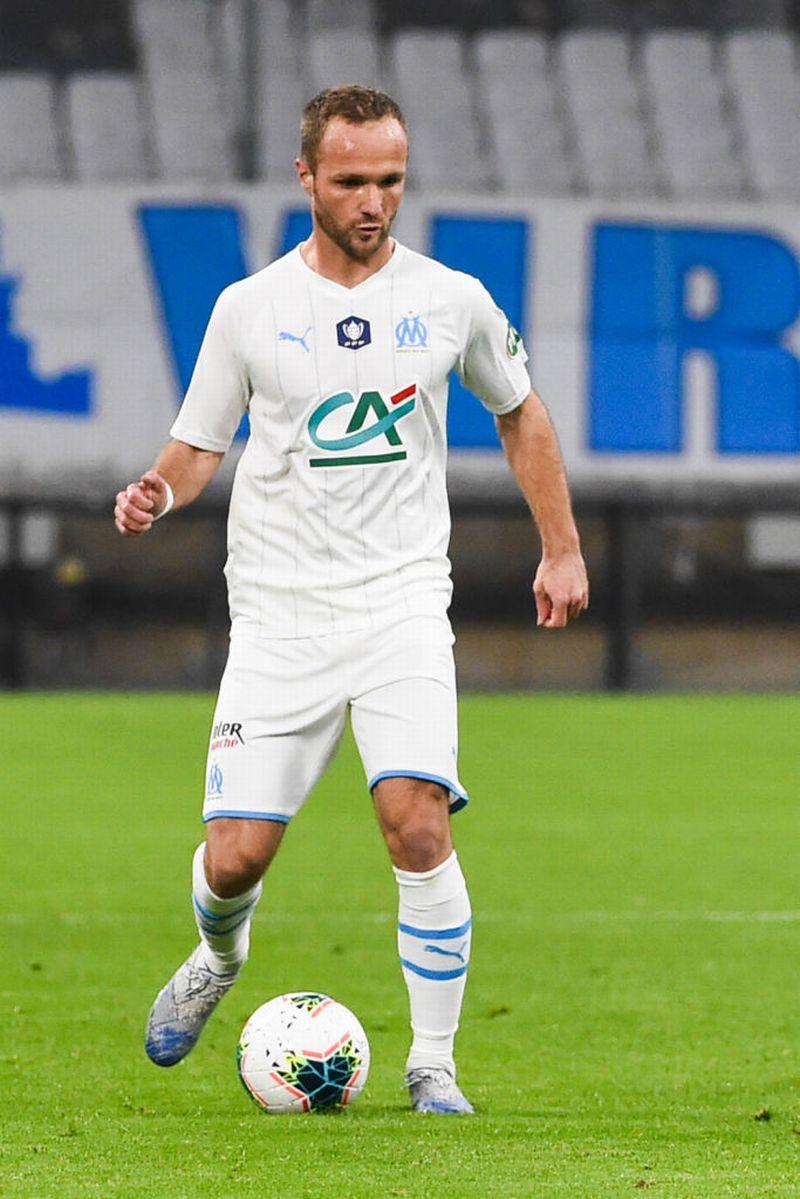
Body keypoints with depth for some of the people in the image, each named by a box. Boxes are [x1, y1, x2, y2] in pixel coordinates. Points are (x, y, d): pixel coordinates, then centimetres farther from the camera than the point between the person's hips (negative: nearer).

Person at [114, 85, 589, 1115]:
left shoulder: (451, 302, 4)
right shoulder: (249, 308, 2)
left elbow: (519, 413, 20)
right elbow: (198, 444, 9)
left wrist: (561, 549, 16)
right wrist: (157, 492, -13)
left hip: (402, 602, 0)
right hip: (277, 613, 0)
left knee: (418, 826, -20)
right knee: (235, 856, -6)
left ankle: (433, 1064, -7)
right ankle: (218, 959, 32)